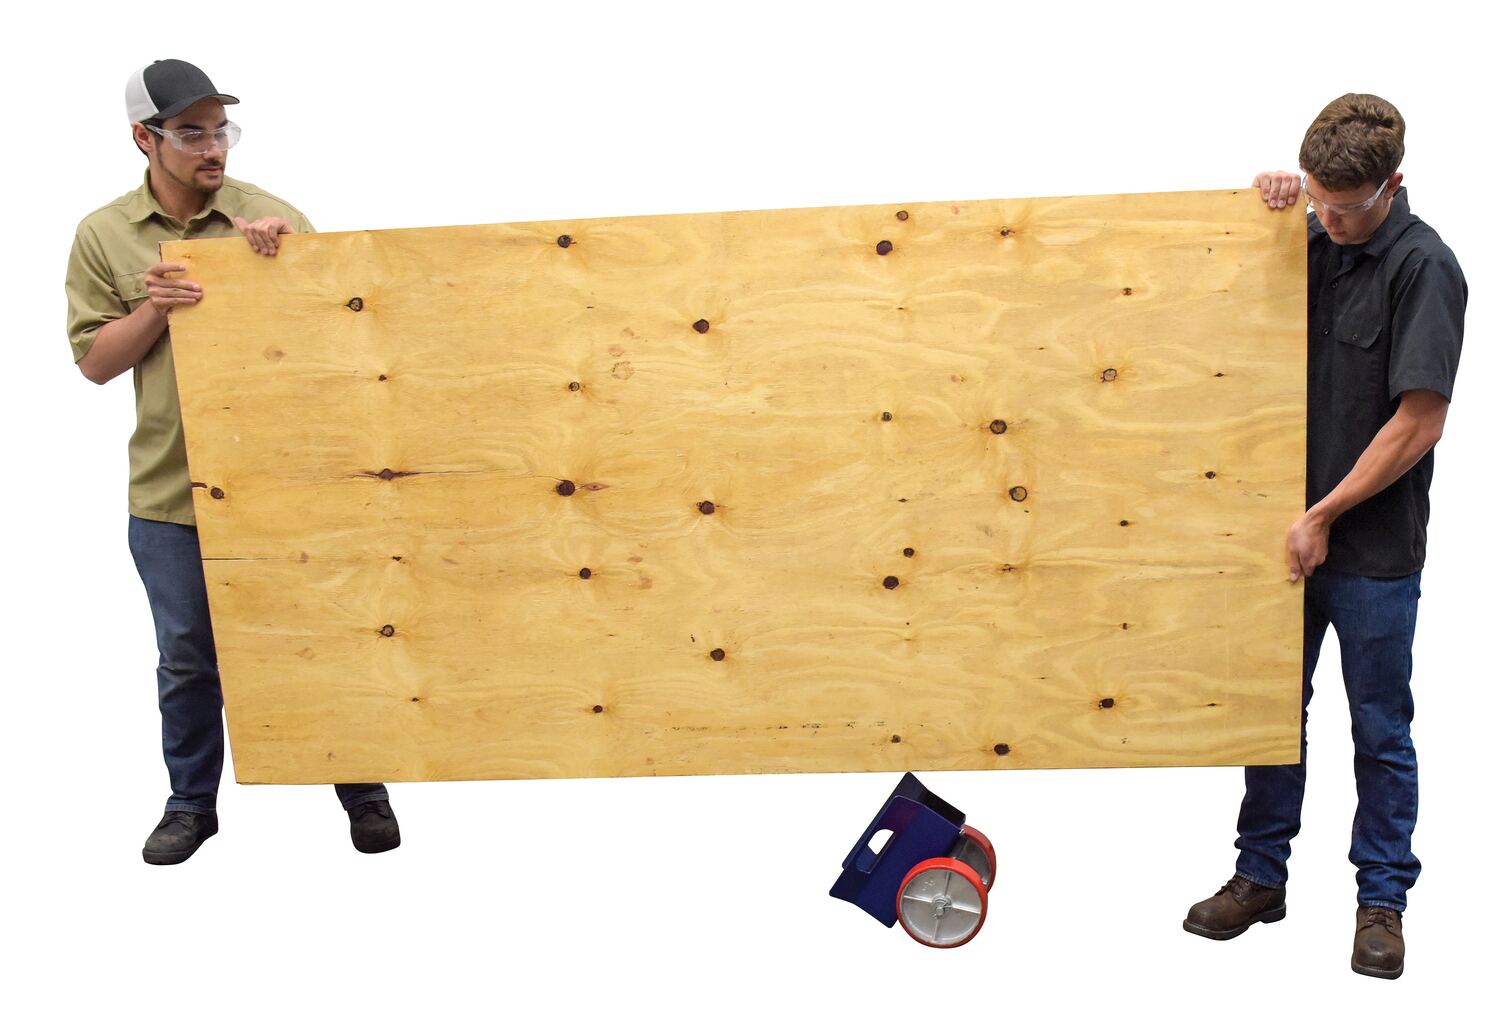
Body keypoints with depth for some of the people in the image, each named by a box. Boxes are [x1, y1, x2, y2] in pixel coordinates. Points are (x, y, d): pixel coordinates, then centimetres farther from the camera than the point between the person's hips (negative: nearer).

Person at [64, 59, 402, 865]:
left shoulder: (269, 216, -1)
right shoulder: (103, 234, 3)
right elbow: (94, 361, 4)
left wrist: (289, 249, -19)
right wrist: (152, 312, -14)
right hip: (170, 492, 1)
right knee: (187, 660, 13)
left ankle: (362, 790, 24)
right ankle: (191, 803, 32)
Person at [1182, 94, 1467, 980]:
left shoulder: (1423, 266, -14)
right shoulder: (1307, 241, 5)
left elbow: (1420, 419, -18)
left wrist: (1325, 516, -15)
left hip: (1375, 547, -6)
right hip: (1287, 525, 6)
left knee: (1380, 729, 7)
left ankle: (1383, 898, 23)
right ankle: (1262, 875, 27)